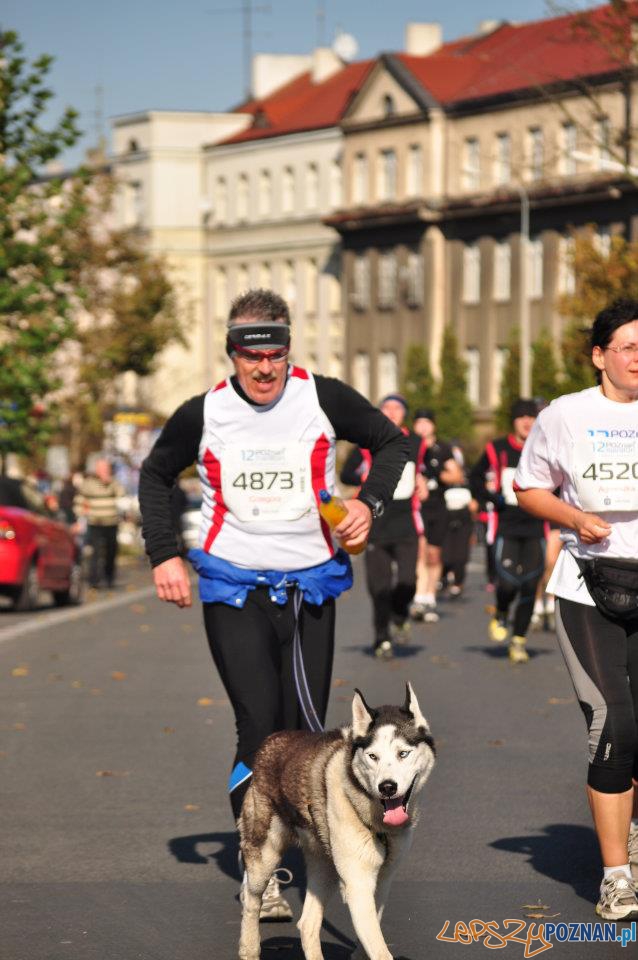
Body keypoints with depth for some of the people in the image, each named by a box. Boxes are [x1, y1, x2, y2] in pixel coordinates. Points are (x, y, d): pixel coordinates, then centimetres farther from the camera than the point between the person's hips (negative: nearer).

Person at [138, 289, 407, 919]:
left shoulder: (323, 399, -3)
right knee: (259, 727, -11)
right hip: (233, 587, -1)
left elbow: (390, 442, 11)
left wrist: (369, 501, -5)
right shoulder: (203, 414, -1)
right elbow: (156, 474, 16)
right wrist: (163, 554, 6)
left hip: (309, 585, 1)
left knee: (303, 731, 2)